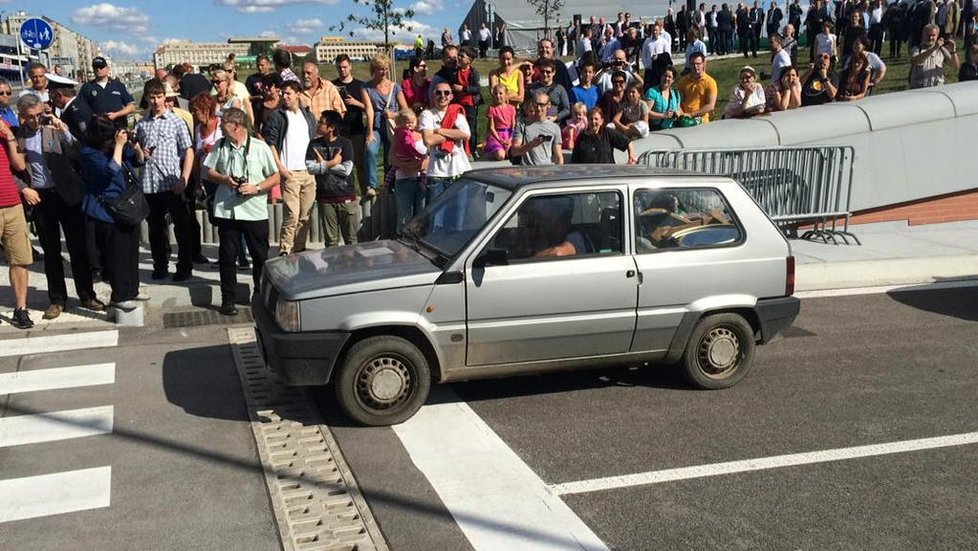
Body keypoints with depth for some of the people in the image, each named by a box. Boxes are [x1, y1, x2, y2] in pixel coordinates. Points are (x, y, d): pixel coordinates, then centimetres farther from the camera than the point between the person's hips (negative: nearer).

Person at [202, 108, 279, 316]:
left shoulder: (260, 147, -1)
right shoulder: (219, 146, 8)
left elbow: (275, 177, 0)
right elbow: (208, 172, 12)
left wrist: (256, 188, -15)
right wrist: (224, 179, -8)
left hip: (255, 211, -2)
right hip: (226, 210, 2)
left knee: (261, 256, 5)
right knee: (227, 256, 6)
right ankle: (228, 300, 15)